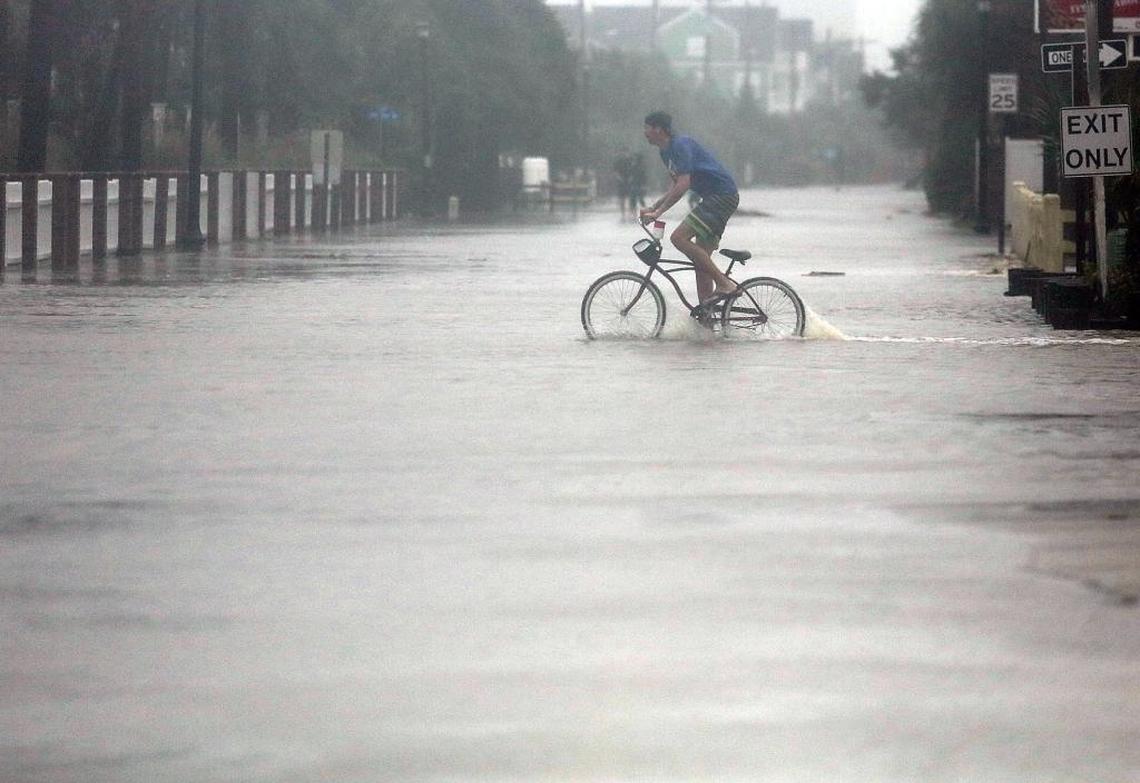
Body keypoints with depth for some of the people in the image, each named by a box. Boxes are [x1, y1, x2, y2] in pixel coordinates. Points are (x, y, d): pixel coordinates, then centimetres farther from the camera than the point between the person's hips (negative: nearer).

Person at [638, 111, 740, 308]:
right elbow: (676, 186, 23)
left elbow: (683, 184, -23)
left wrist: (658, 212, -23)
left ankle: (724, 283, -18)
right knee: (701, 257, 7)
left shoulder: (681, 145, -15)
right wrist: (652, 208, 12)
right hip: (714, 198, 10)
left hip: (722, 195, -10)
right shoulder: (666, 153, 16)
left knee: (679, 238, -20)